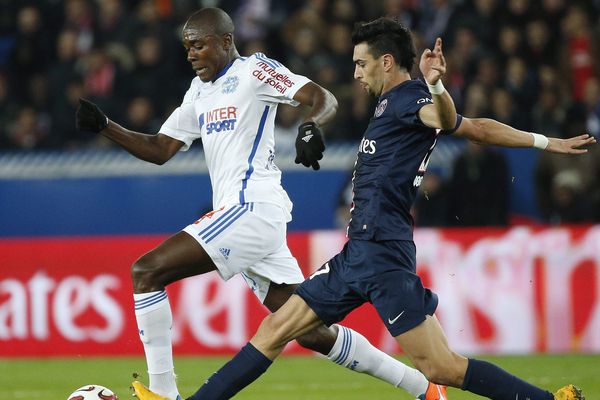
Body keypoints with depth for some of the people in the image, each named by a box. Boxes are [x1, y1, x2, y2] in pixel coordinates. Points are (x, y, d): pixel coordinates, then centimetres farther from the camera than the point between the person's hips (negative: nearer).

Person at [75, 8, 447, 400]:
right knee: (313, 333, 8)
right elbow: (160, 150, 23)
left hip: (252, 207, -9)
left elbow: (325, 99, -12)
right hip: (242, 211, 9)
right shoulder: (199, 91, 23)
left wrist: (311, 127, -34)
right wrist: (104, 126, 10)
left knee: (146, 271, -14)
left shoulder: (253, 70, -2)